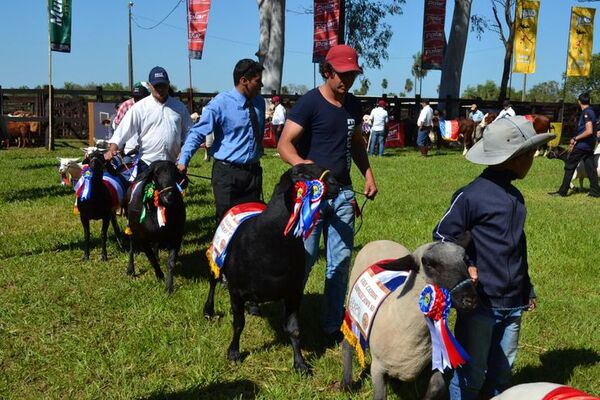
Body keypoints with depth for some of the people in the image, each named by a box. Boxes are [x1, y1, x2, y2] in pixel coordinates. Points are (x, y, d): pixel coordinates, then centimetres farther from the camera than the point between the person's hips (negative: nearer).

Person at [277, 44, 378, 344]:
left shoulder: (354, 106, 10)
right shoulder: (309, 103, -10)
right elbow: (284, 144, -14)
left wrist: (368, 175, 11)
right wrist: (302, 164, -33)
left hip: (342, 194, 6)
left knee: (341, 261, 7)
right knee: (303, 260, -2)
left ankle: (332, 324, 19)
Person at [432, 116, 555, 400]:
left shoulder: (515, 196, 10)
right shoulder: (471, 195, -15)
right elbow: (442, 236, -8)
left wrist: (527, 289, 23)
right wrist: (465, 267, -17)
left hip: (513, 304, 7)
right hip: (480, 303, -7)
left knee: (501, 373, 18)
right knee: (470, 376, 3)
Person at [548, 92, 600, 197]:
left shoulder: (586, 113, -16)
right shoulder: (591, 112, 13)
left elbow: (589, 131, -25)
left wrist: (575, 138, -16)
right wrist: (576, 140, 13)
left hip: (581, 145, -9)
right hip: (589, 146, 9)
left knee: (569, 167, -2)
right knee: (590, 168, 9)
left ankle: (562, 191, 1)